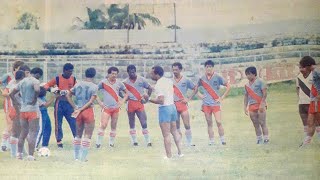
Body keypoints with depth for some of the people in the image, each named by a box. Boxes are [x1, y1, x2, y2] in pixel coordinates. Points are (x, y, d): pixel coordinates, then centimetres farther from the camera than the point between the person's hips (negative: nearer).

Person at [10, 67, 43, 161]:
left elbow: (11, 94, 18)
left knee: (23, 132, 18)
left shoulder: (22, 82, 14)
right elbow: (37, 90, -32)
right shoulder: (35, 81, -9)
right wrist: (35, 99, -17)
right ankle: (30, 155, -5)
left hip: (23, 110, 7)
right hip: (32, 110, -7)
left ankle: (19, 153, 19)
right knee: (33, 133, -2)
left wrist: (16, 103, 17)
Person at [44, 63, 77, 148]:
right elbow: (46, 86, -4)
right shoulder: (57, 79, -4)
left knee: (73, 122, -1)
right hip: (59, 103, -2)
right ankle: (59, 141, 9)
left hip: (69, 103, 2)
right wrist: (51, 89, -24)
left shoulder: (73, 79, 4)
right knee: (58, 122, 2)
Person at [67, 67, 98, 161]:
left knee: (78, 134, 16)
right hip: (88, 111, -5)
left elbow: (68, 95, 8)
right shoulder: (94, 86, -7)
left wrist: (75, 107, 6)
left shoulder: (78, 84, 6)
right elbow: (91, 101, -14)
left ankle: (76, 156, 22)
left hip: (78, 112, 5)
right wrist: (80, 110, -12)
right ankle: (83, 157, 1)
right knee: (87, 135, 3)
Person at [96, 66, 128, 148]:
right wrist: (100, 102, -5)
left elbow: (126, 93, 16)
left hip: (116, 108, 3)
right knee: (103, 125, -14)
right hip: (106, 108, -3)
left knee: (114, 126, 7)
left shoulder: (119, 83, 4)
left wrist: (122, 101, 3)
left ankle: (111, 143, 18)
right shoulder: (103, 82, -4)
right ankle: (98, 143, -6)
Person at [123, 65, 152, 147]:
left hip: (140, 103, -1)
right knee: (132, 123, 8)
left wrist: (147, 98, -4)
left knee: (144, 123, -8)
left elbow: (150, 88, 6)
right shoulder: (125, 82, 3)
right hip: (130, 104, 1)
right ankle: (134, 141, 17)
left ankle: (148, 141, -4)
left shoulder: (141, 80, 1)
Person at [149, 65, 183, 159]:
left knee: (166, 134, -4)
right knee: (174, 131, 18)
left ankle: (169, 156, -2)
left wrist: (149, 99, -15)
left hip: (164, 108, -9)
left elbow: (161, 100, -24)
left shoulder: (158, 85, -17)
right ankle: (180, 152, 20)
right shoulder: (169, 81, 9)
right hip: (172, 106, 9)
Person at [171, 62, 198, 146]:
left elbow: (195, 88, 5)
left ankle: (190, 142, 0)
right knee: (176, 126, 6)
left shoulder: (186, 80, 0)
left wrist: (189, 98, -2)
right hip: (173, 105, 2)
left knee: (187, 125, -7)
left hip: (183, 104, -2)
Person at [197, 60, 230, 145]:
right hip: (206, 104, 3)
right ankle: (211, 141, 11)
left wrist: (222, 97, -3)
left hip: (216, 103, -3)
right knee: (209, 123, 6)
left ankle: (222, 140, -3)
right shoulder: (202, 78, 5)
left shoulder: (217, 77, -3)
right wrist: (199, 95, 5)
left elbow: (228, 86, 0)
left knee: (219, 122, -12)